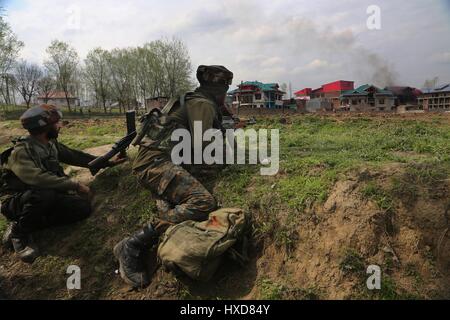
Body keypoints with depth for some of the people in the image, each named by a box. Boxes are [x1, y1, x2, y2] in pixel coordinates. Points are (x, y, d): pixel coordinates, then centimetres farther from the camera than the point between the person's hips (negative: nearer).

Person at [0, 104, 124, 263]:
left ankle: (33, 223, -3)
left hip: (47, 199, 7)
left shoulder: (52, 145, 2)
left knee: (83, 207, -12)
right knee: (45, 194, -40)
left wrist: (108, 162, 10)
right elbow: (38, 179, -35)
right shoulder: (21, 151, -22)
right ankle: (18, 231, -12)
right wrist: (75, 185, -33)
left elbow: (75, 156, 12)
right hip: (18, 202, -7)